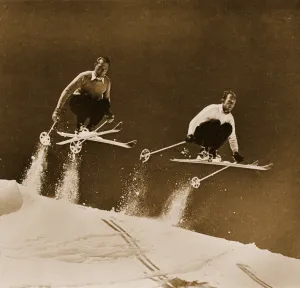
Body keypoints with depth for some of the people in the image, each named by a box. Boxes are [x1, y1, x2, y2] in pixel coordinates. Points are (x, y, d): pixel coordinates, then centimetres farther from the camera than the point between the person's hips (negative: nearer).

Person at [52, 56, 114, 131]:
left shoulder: (107, 81, -6)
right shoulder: (85, 76, -18)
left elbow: (107, 98, 11)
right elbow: (67, 91, -22)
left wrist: (109, 114, -5)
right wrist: (57, 110, -31)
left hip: (93, 106, 3)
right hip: (78, 104, -3)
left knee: (105, 103, -27)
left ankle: (90, 128, -10)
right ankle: (81, 125, -12)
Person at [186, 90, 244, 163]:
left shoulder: (230, 118, 4)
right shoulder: (212, 108, -13)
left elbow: (232, 137, 11)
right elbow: (195, 121, -18)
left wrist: (235, 152, 2)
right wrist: (190, 134, -32)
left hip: (210, 139, 6)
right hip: (199, 134, -5)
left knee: (228, 127, -17)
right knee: (216, 122, -31)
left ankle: (212, 151, -12)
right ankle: (204, 150, -25)